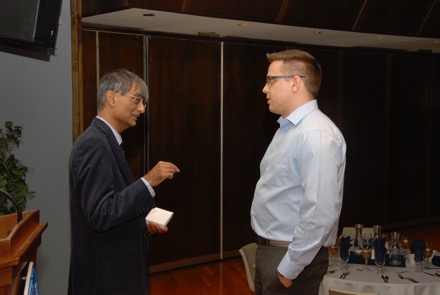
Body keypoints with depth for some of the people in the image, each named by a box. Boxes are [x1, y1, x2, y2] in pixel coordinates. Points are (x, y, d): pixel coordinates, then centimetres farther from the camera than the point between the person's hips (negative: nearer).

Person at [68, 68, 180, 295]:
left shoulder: (104, 141, 10)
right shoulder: (94, 144, -20)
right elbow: (99, 215, -25)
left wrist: (143, 225, 6)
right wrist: (148, 182, -26)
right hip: (106, 274, -9)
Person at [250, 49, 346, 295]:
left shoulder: (316, 135, -22)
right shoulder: (288, 128, 9)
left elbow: (320, 215, -27)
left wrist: (289, 268, -20)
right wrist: (268, 251, 15)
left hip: (292, 255, -9)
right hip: (269, 250, 9)